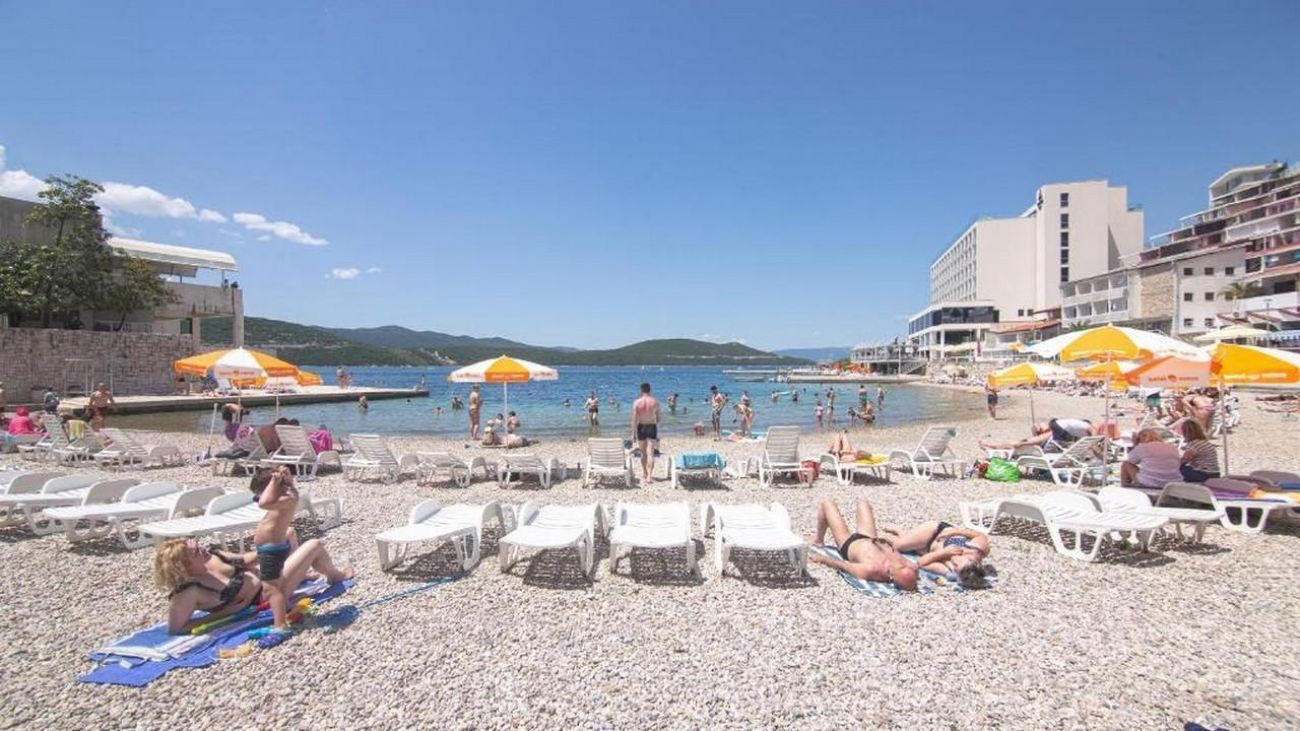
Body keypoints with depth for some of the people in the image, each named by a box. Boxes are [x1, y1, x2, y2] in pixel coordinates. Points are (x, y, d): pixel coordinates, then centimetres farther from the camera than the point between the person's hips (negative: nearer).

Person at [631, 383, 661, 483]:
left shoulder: (637, 402, -7)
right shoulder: (655, 401, -3)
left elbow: (634, 419, -9)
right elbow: (658, 417, 4)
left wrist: (633, 433, -5)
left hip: (641, 427, 0)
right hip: (652, 427, 0)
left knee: (643, 453, 17)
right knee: (651, 453, -2)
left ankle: (644, 473, 33)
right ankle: (649, 476, -11)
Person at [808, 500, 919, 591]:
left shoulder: (871, 570, -47)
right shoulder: (911, 569, -34)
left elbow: (842, 565, -31)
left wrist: (820, 558, -17)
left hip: (849, 545, -5)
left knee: (828, 504, 10)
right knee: (862, 503, 26)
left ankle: (818, 539, 39)